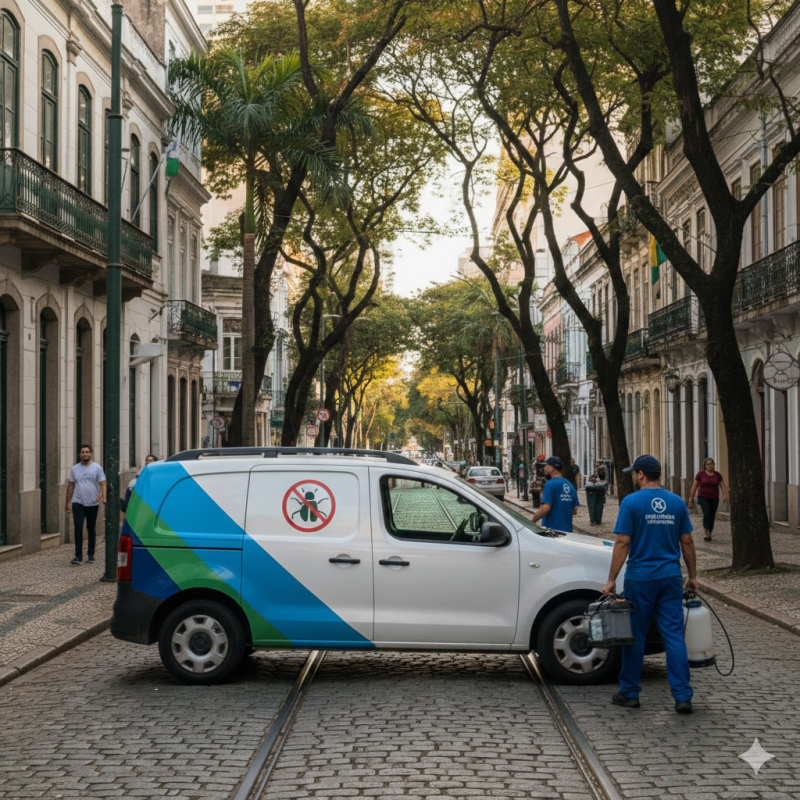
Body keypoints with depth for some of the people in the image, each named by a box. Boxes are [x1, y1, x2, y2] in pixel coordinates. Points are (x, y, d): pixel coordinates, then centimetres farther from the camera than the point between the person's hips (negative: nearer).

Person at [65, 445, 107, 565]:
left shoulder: (97, 468, 1)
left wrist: (103, 497, -22)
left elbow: (103, 484, -5)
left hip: (93, 504, -1)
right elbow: (71, 486, 13)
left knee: (91, 529, 8)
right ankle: (78, 556, -12)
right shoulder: (74, 469, 8)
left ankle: (91, 555, 18)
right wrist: (68, 503, 10)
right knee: (78, 528, -12)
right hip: (78, 503, 1)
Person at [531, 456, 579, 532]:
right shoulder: (570, 485, 13)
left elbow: (545, 508, -21)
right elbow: (574, 511, 14)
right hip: (567, 530, 8)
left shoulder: (550, 484, -12)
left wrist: (532, 521, -11)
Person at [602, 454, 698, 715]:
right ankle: (683, 697, 1)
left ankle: (629, 693, 16)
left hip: (640, 578, -3)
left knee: (635, 636, 7)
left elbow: (622, 543, -10)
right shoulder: (677, 502, 4)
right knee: (674, 636, 3)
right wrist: (692, 576, 18)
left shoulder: (632, 502, -8)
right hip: (671, 577, 3)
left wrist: (611, 580, -6)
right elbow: (687, 542, 8)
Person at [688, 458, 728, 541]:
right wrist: (691, 499, 0)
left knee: (712, 517, 4)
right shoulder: (700, 474, -5)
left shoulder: (717, 475, 2)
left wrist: (725, 494, -19)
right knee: (706, 514, -22)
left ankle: (709, 534, 19)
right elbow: (694, 486, 0)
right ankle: (705, 533, -22)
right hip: (703, 497, -3)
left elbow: (723, 485, 1)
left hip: (714, 499, 3)